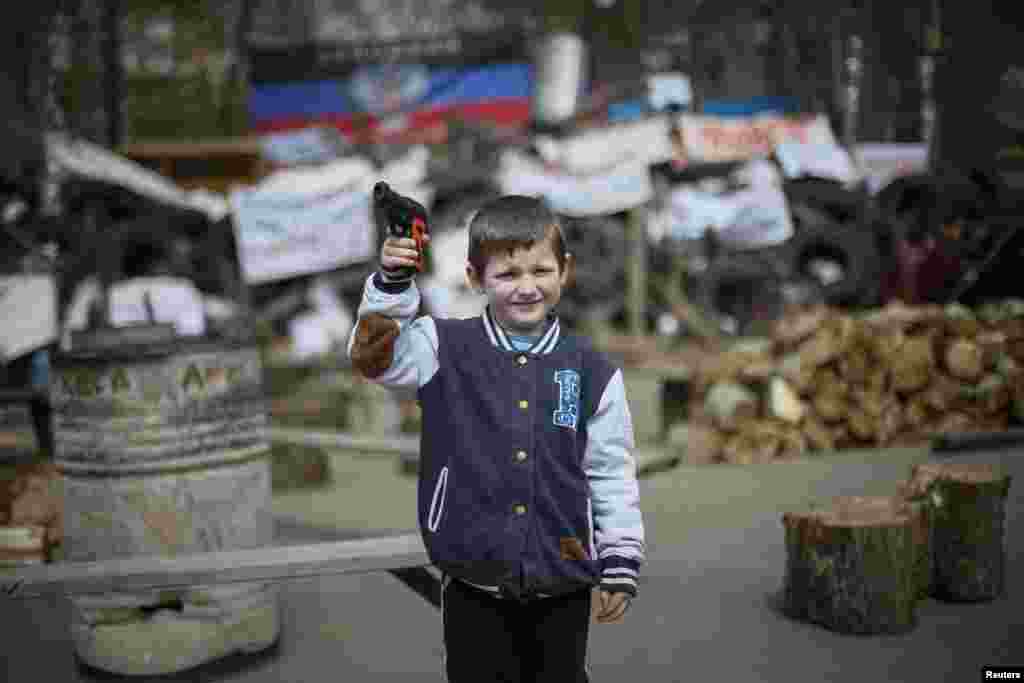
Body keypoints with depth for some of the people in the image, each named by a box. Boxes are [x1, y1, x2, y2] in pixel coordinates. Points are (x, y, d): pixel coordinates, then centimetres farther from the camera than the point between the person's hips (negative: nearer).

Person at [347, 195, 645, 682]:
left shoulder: (591, 371, -2)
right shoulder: (446, 352, -3)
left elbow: (612, 475, 3)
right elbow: (374, 354, -14)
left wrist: (620, 567, 4)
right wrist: (392, 281, -28)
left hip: (562, 589, 1)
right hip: (474, 589, 0)